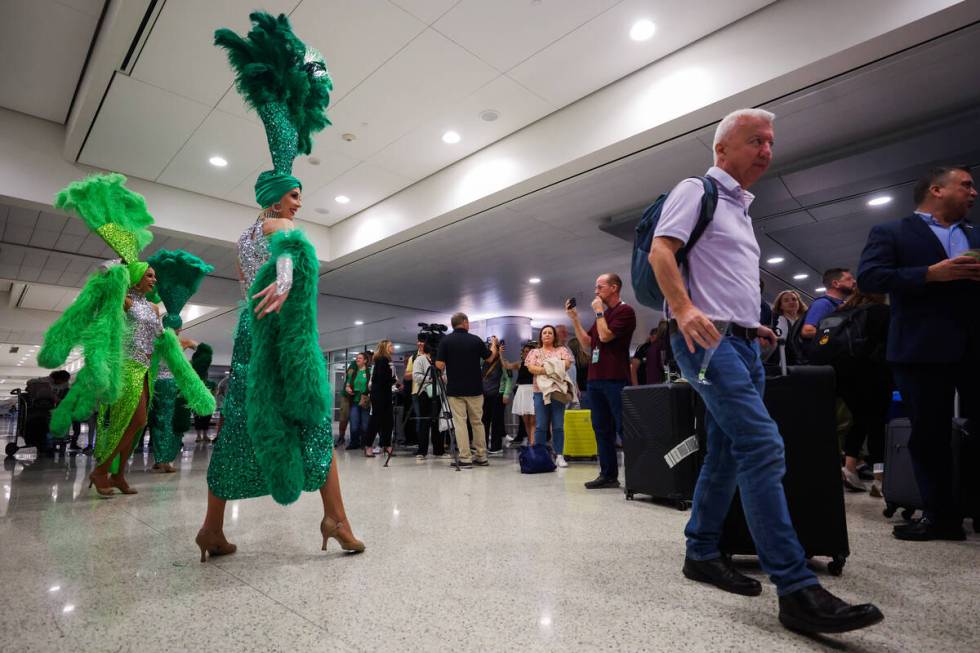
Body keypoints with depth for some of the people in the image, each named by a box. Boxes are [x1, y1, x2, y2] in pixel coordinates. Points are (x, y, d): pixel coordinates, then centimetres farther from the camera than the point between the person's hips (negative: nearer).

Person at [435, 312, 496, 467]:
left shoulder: (446, 341, -5)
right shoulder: (475, 340, 0)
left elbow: (439, 365, -10)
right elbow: (490, 357, 15)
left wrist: (445, 375, 13)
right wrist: (494, 343, 34)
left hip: (454, 389, -2)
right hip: (475, 389, 2)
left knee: (459, 423, 2)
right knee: (477, 422, 13)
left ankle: (465, 458, 0)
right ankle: (481, 456, 18)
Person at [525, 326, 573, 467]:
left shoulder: (562, 350, 12)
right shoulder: (535, 352, 13)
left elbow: (567, 364, -4)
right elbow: (531, 368, -3)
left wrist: (545, 368, -9)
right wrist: (554, 369, -11)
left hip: (559, 390, 0)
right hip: (540, 391, 0)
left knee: (558, 426, 1)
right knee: (540, 426, -1)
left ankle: (559, 456, 6)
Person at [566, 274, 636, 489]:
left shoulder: (625, 311, -3)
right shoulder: (603, 314, 21)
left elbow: (605, 336, -15)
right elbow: (586, 343, 19)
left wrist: (598, 311, -4)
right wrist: (575, 319, 12)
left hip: (615, 379, -8)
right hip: (595, 379, 8)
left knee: (624, 428, -6)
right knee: (601, 429, 8)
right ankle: (608, 474, 14)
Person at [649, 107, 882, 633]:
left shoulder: (739, 207, 26)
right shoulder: (696, 191, 0)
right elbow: (660, 251, -14)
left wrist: (751, 325, 20)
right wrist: (684, 309, -27)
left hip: (741, 343, 10)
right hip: (705, 337, -10)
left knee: (728, 454, 10)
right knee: (763, 446, -18)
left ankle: (701, 553, 22)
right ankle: (796, 590, -14)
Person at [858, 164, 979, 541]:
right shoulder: (889, 233, 7)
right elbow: (868, 278, -7)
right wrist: (931, 273, -16)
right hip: (923, 347, -4)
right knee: (929, 435, 2)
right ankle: (941, 515, 12)